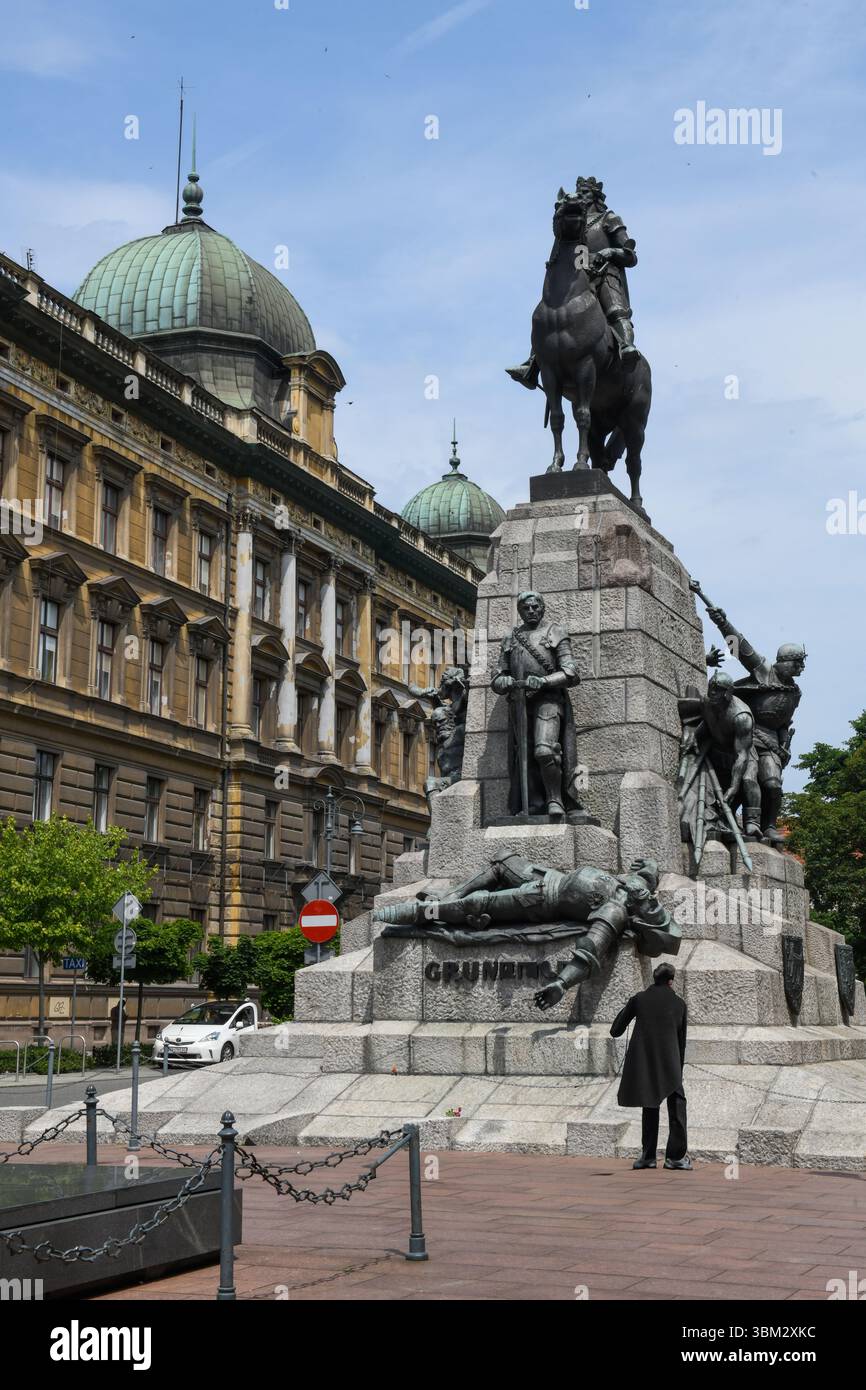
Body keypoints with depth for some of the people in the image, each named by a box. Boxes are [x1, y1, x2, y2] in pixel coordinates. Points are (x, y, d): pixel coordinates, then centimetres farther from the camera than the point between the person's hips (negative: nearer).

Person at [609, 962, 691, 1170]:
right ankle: (676, 1155, 1)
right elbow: (682, 1040, 8)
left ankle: (648, 1155, 14)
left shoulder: (639, 999, 2)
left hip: (642, 1064, 2)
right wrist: (679, 1070, 15)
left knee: (650, 1107, 13)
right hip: (669, 1065, -2)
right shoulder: (679, 1003, 4)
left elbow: (615, 1030, 5)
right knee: (677, 1106, 6)